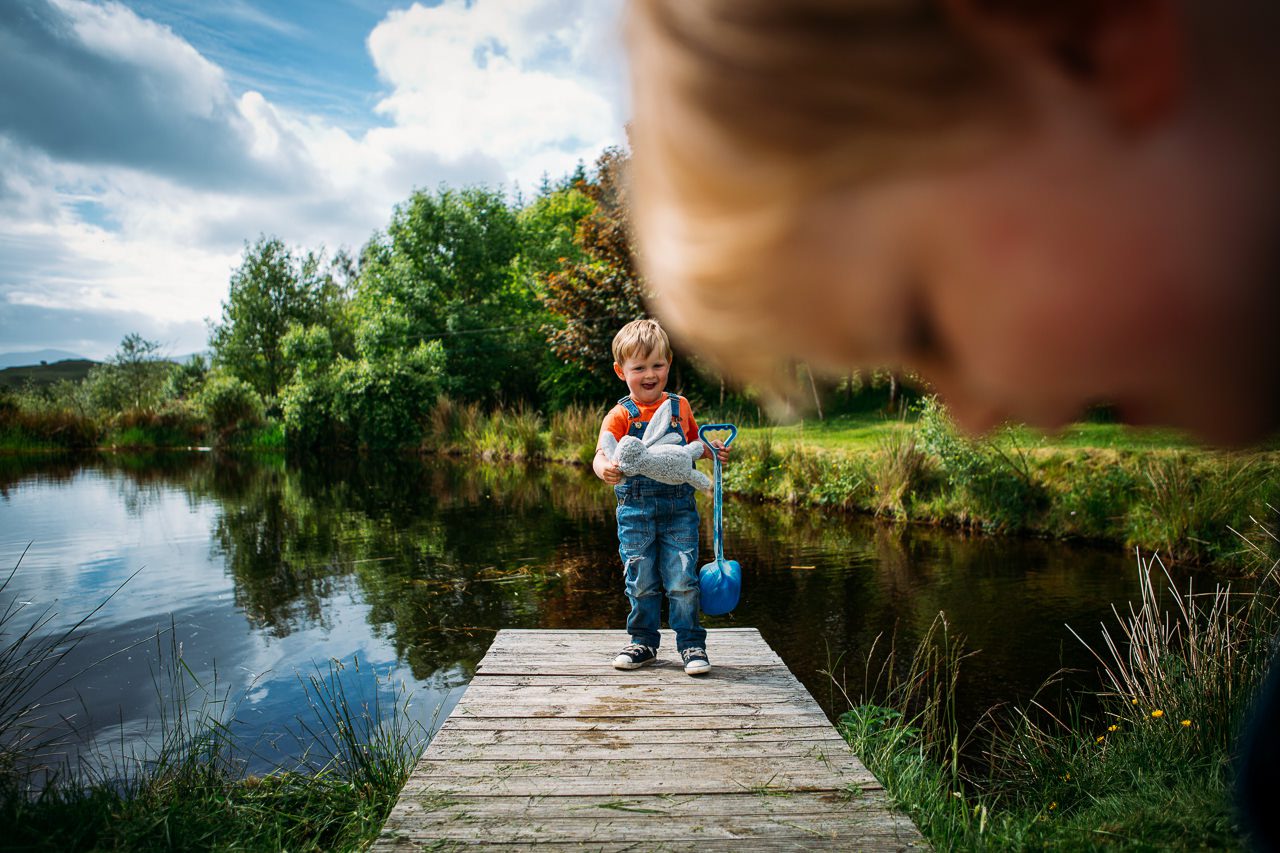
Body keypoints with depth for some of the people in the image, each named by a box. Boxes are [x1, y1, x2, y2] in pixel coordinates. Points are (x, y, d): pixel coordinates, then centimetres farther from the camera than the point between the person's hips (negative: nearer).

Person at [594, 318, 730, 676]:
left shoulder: (680, 407, 5)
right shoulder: (621, 415, -6)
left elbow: (692, 443, 22)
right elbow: (602, 454, -20)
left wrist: (713, 451, 2)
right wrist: (606, 468, -43)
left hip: (679, 508, 1)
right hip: (636, 509, -1)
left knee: (682, 581, -1)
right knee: (641, 582, 8)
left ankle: (691, 643, 14)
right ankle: (644, 642, 26)